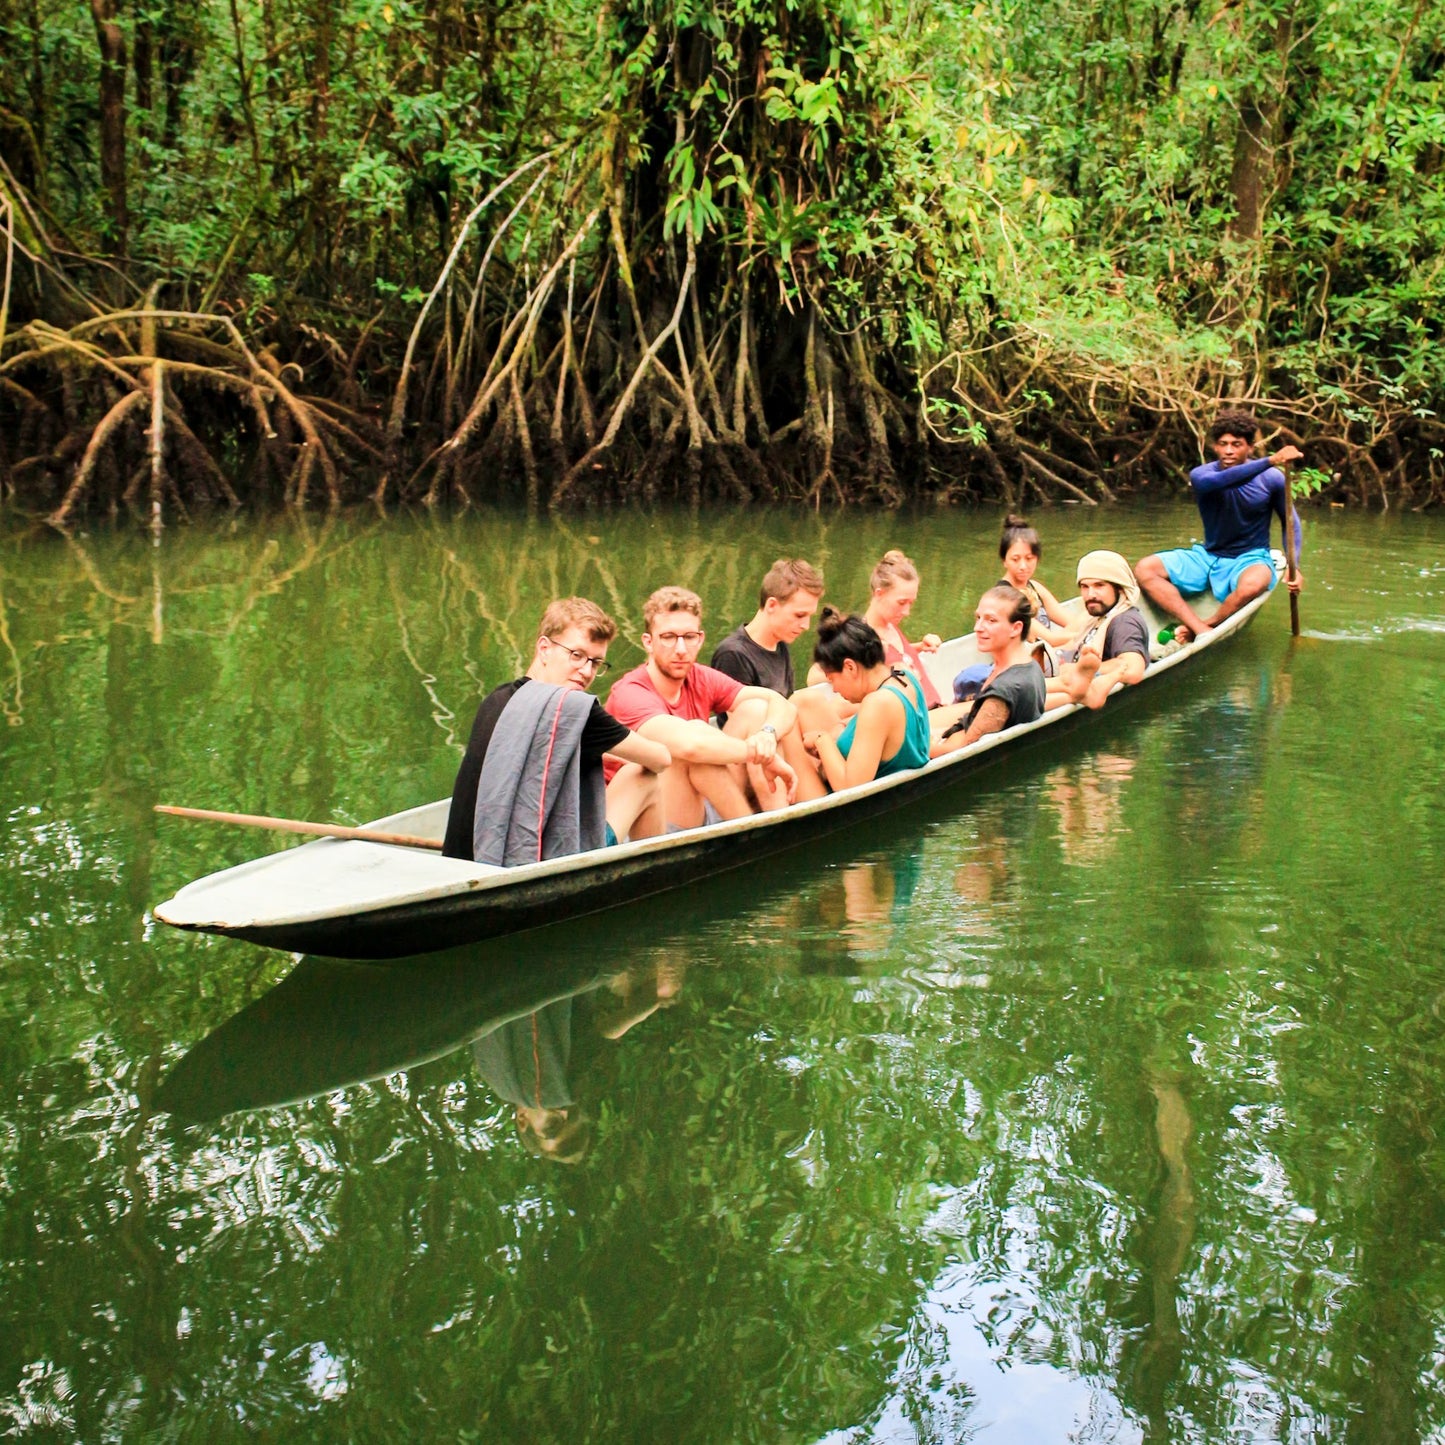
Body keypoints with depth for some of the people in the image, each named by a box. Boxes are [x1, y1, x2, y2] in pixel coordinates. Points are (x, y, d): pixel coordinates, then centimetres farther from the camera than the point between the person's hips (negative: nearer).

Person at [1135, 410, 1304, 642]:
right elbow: (1219, 481, -33)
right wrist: (1271, 461, -42)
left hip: (1249, 560, -3)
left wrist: (1294, 567, -9)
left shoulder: (1271, 478, -8)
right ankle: (1201, 630, -33)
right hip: (1208, 556, 3)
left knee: (1253, 583, -42)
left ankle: (1210, 624, -15)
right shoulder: (1201, 475, -8)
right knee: (1145, 569, -19)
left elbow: (1290, 521, 5)